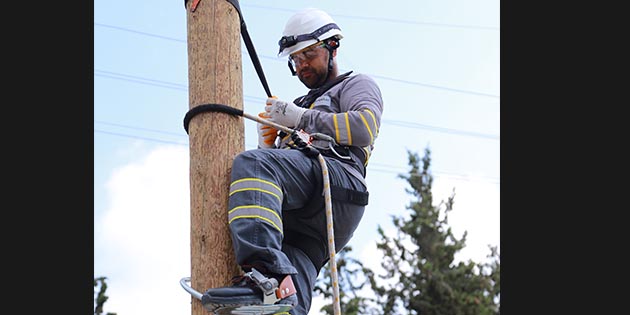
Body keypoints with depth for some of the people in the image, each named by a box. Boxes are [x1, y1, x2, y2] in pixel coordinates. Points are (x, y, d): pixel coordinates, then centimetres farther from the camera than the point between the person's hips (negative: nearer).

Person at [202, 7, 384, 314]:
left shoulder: (357, 85, 25)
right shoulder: (300, 104, 46)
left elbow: (365, 127, 0)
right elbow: (278, 159, 37)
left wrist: (300, 118, -1)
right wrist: (269, 143, 14)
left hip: (336, 176, -7)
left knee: (251, 164, -35)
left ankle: (265, 274, -53)